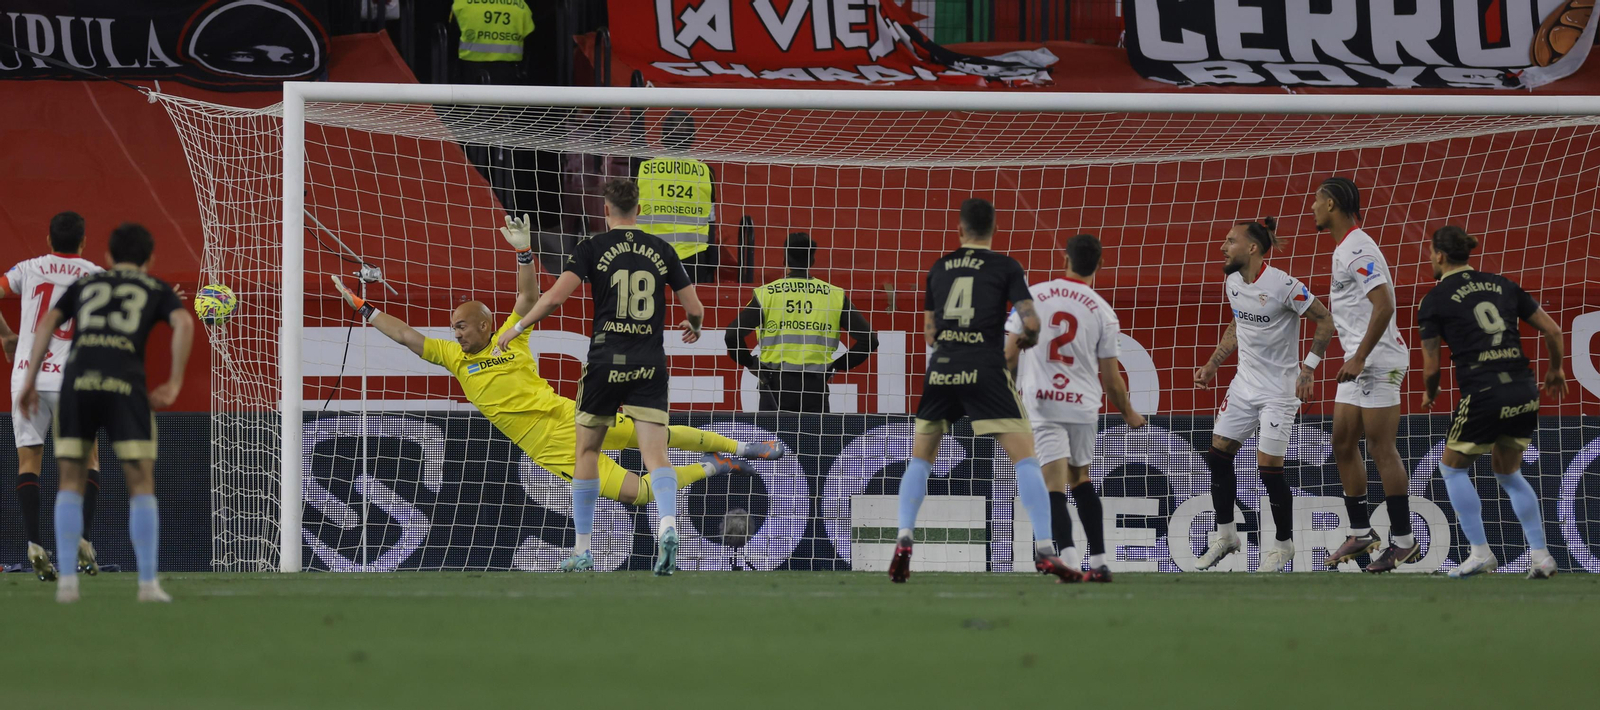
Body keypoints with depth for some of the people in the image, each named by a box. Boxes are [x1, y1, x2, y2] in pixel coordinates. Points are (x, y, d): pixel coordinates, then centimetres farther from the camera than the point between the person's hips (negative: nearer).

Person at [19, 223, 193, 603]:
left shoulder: (84, 285, 28)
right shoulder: (158, 290, 21)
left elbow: (47, 322, 11)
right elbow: (184, 323, -1)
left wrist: (30, 381, 9)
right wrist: (174, 385, 2)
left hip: (77, 383, 2)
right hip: (125, 386, -2)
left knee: (71, 483, 13)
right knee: (142, 485, 7)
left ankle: (67, 581, 1)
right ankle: (148, 583, -2)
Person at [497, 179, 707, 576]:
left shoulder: (593, 249, -1)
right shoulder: (661, 250, 7)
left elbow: (556, 297, -12)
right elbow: (695, 309, 10)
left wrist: (518, 327, 4)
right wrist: (694, 328, 34)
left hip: (605, 363, -1)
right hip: (650, 365, 1)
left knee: (587, 451, 14)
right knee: (656, 456, -5)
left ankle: (582, 550, 18)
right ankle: (668, 525, -34)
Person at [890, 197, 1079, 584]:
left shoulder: (939, 268, 15)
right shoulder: (1006, 267, 4)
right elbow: (1031, 322, -4)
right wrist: (1026, 340, 18)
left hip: (940, 369, 3)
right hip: (985, 370, -3)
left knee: (920, 458, 18)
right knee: (1025, 455, -1)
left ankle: (903, 543, 4)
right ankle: (1044, 550, -12)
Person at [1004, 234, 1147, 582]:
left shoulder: (1033, 296, -1)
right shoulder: (1103, 312, -1)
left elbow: (1010, 353, 1)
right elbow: (1110, 377, 3)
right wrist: (1128, 413, 19)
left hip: (1041, 404, -2)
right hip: (1083, 405, 2)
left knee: (1056, 485, -8)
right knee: (1081, 478, 21)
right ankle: (1098, 562, 20)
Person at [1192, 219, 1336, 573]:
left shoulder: (1282, 285, -20)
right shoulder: (1232, 282, 2)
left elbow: (1325, 320, -13)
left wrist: (1308, 369, -17)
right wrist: (1212, 365, 15)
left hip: (1279, 389, -7)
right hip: (1244, 384, 7)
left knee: (1269, 468, -7)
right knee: (1217, 456, 5)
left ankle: (1283, 544, 11)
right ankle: (1226, 535, 20)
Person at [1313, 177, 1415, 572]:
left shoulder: (1358, 249, -16)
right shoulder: (1343, 249, 16)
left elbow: (1384, 305, -25)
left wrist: (1359, 358, -26)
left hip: (1379, 362, -10)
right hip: (1357, 363, 10)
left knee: (1381, 449, -9)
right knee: (1343, 443, 11)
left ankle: (1403, 541, -6)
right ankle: (1360, 533, 18)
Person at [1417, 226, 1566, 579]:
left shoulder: (1435, 300, 0)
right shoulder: (1502, 285, 13)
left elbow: (1431, 368, 3)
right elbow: (1552, 330, 13)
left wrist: (1429, 394, 25)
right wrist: (1556, 369, 31)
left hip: (1483, 396, -5)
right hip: (1524, 391, 5)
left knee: (1452, 467, 17)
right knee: (1508, 473, 23)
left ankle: (1481, 553, 11)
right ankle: (1540, 555, 12)